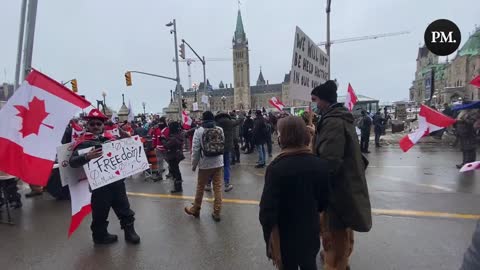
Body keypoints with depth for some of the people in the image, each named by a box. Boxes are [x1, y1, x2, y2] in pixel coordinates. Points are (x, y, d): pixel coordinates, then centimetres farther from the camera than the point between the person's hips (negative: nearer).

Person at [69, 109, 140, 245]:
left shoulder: (110, 137, 8)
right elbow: (73, 162, -16)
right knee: (100, 213, 11)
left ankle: (129, 231, 31)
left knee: (124, 209, 15)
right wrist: (87, 156, -36)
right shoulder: (83, 142, -6)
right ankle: (100, 236, 33)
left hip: (117, 180, 5)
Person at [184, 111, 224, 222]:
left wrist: (194, 164, 2)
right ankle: (217, 212, 16)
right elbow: (223, 145, 6)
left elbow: (195, 150, -9)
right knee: (218, 187, 9)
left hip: (205, 164, -3)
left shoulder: (199, 131, -10)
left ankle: (195, 209, 32)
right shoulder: (220, 129, 0)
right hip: (218, 163, 3)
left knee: (200, 187, 13)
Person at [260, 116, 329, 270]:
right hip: (311, 232, 4)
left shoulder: (276, 168, -25)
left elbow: (267, 209, -23)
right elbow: (324, 201, 1)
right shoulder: (320, 164, -11)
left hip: (285, 236, -3)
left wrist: (270, 237, -8)